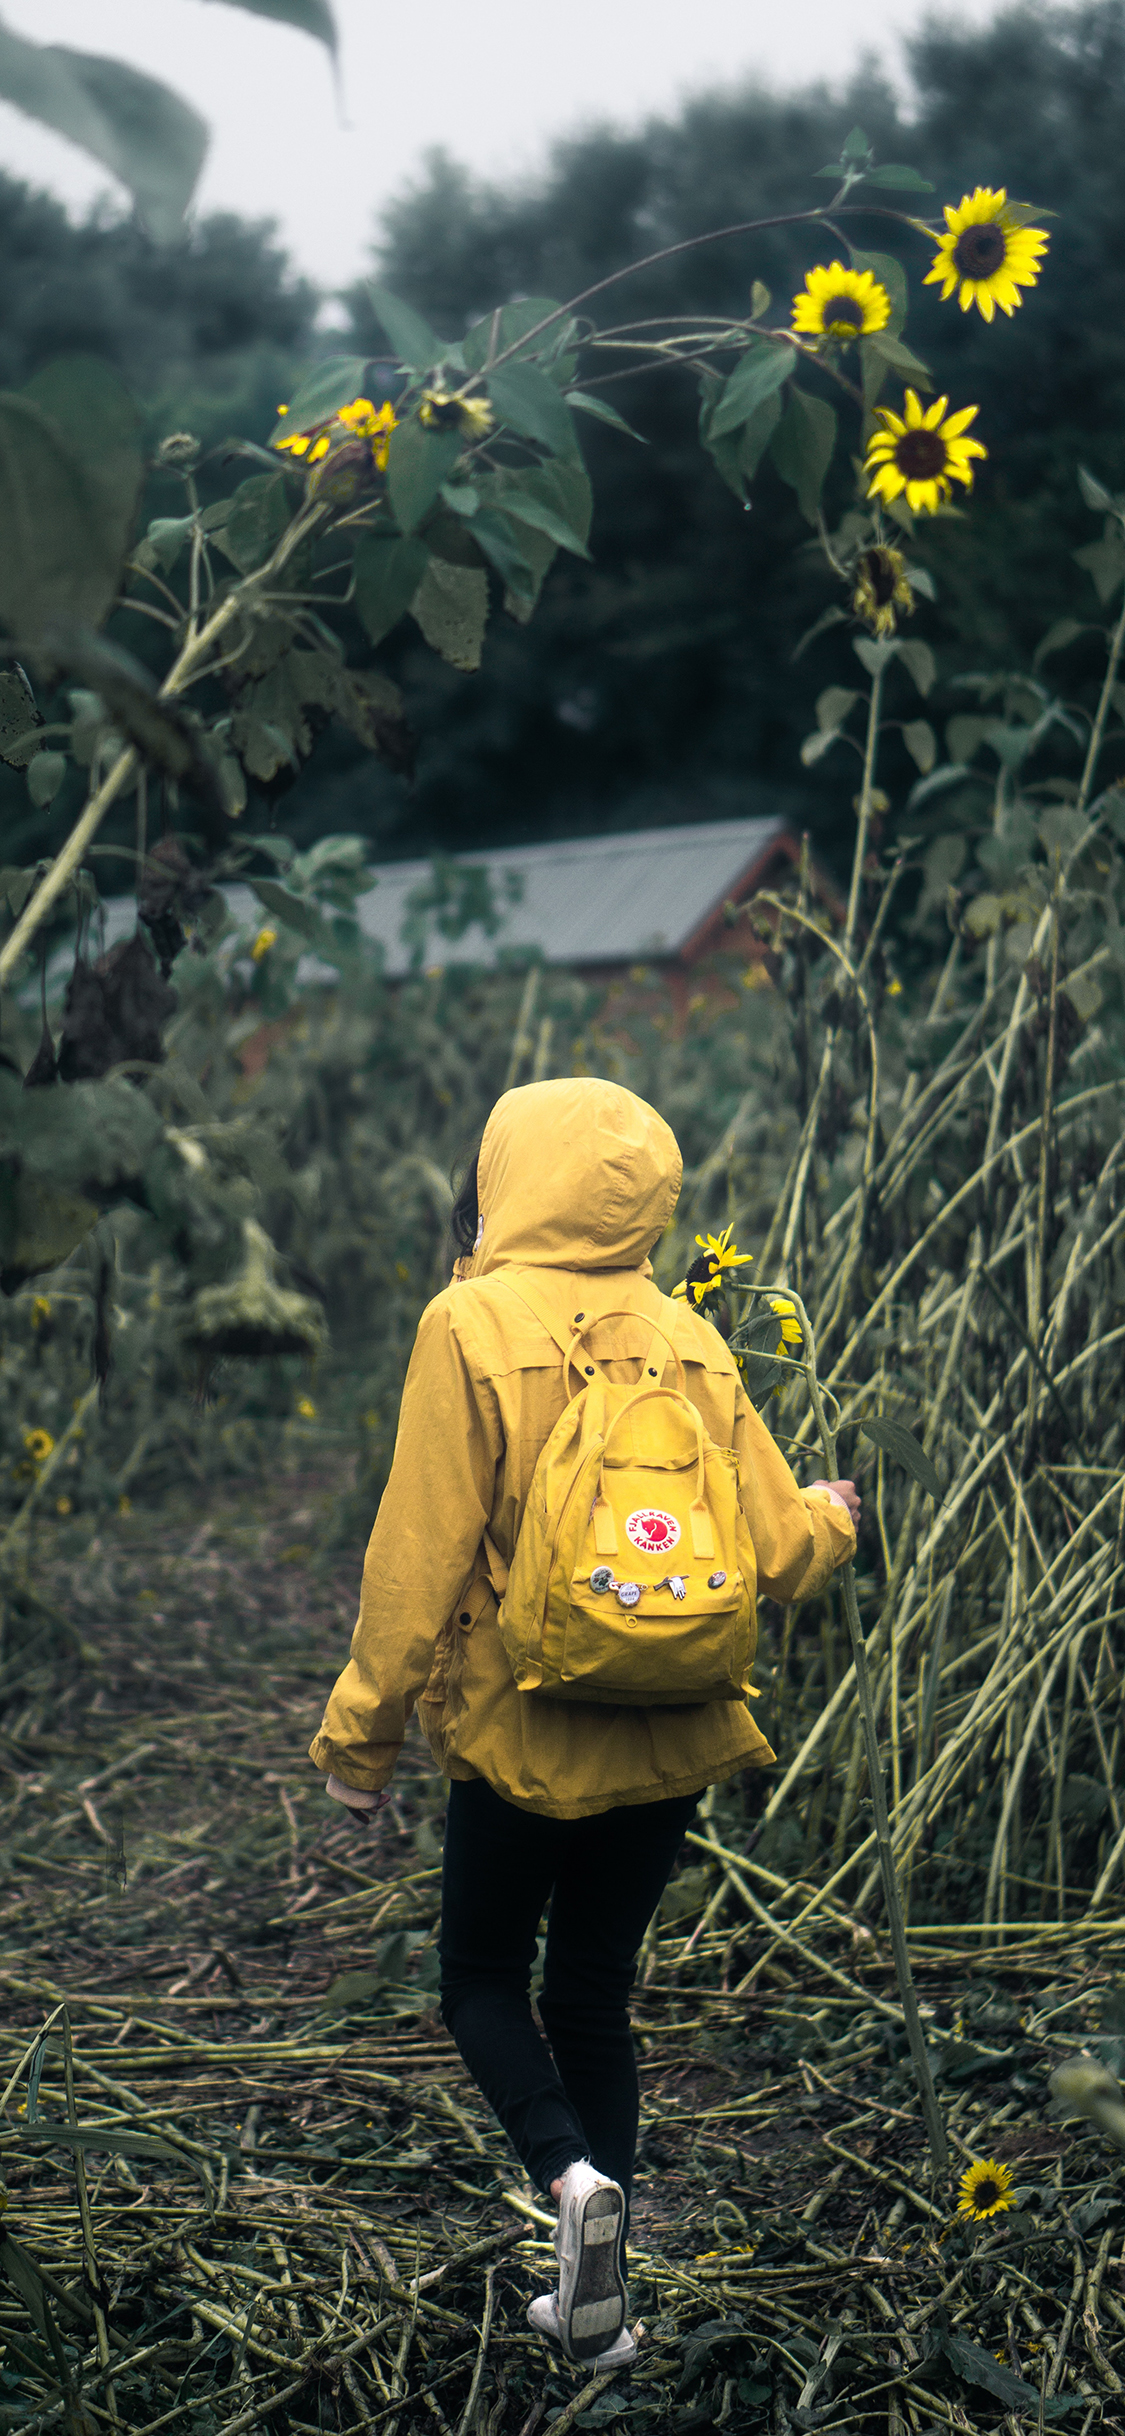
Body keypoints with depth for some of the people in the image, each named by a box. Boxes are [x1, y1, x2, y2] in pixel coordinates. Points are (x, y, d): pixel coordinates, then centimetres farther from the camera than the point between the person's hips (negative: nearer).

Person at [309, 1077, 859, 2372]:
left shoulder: (471, 1327, -13)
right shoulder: (689, 1340, 0)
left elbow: (421, 1553, -14)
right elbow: (776, 1552, 1)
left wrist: (361, 1728, -4)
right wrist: (832, 1517, 24)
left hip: (521, 1740, -4)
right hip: (667, 1745, 4)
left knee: (482, 1978, 16)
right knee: (592, 1995, 17)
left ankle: (573, 2176, -10)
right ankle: (599, 2304, 21)